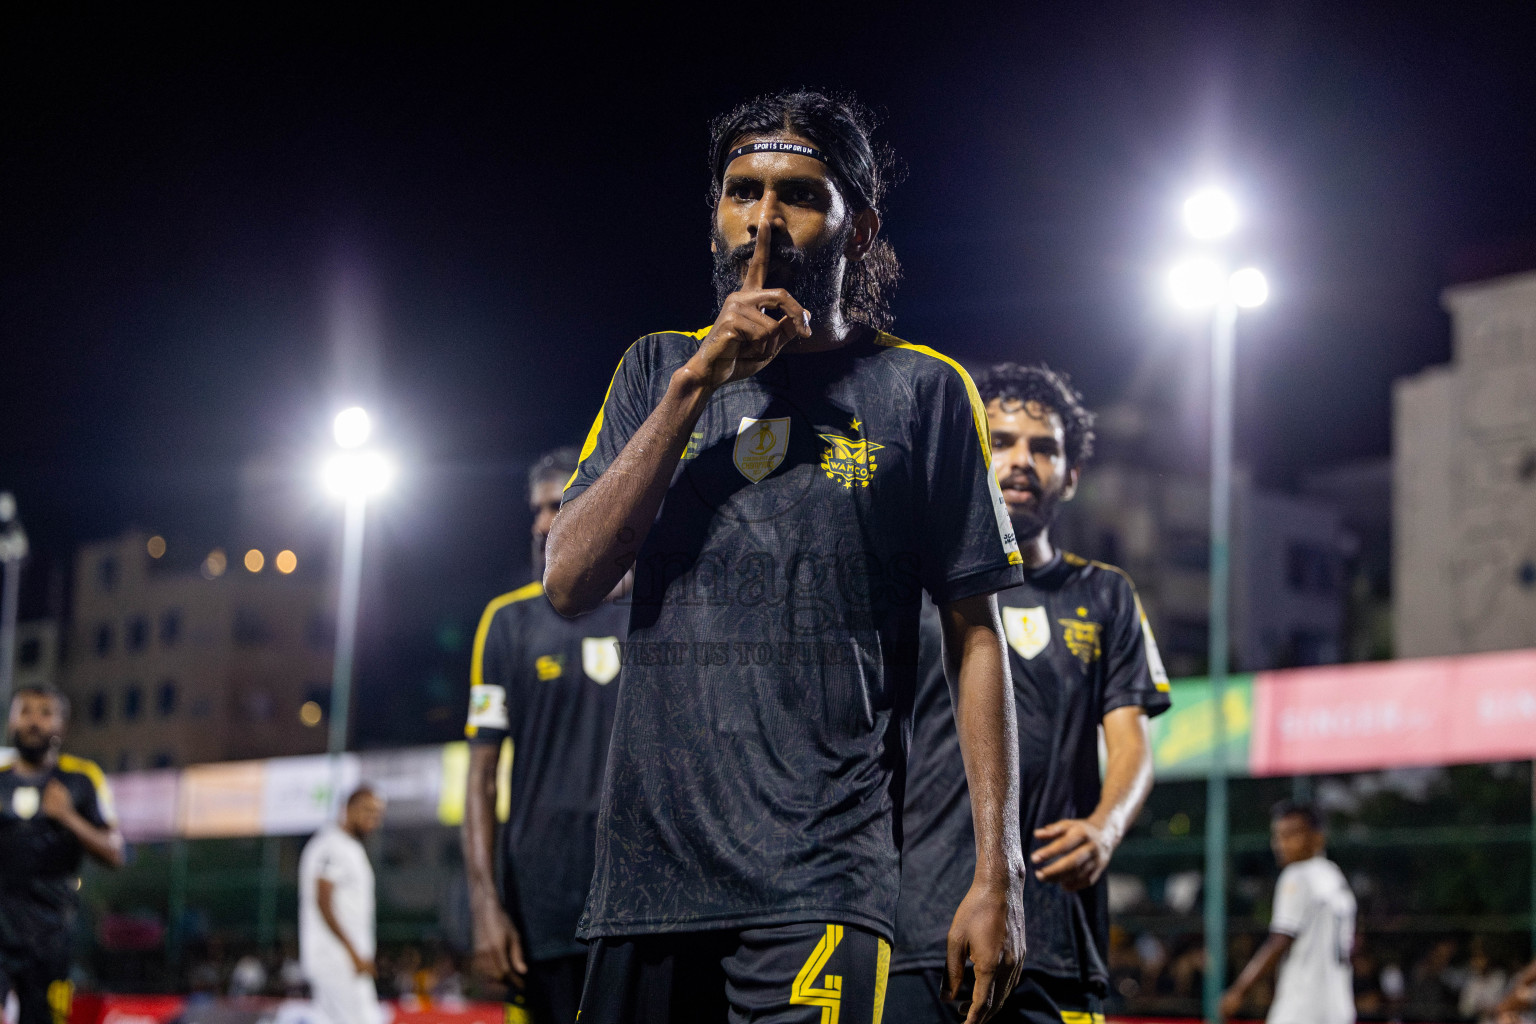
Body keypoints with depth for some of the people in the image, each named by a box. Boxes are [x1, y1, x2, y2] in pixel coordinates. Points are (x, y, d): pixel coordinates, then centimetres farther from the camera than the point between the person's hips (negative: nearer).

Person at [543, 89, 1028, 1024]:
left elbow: (975, 637, 3)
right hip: (648, 866, 3)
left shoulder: (920, 390, 5)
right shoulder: (659, 369, 14)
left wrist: (999, 873, -4)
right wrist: (700, 379, -5)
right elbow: (570, 583, 2)